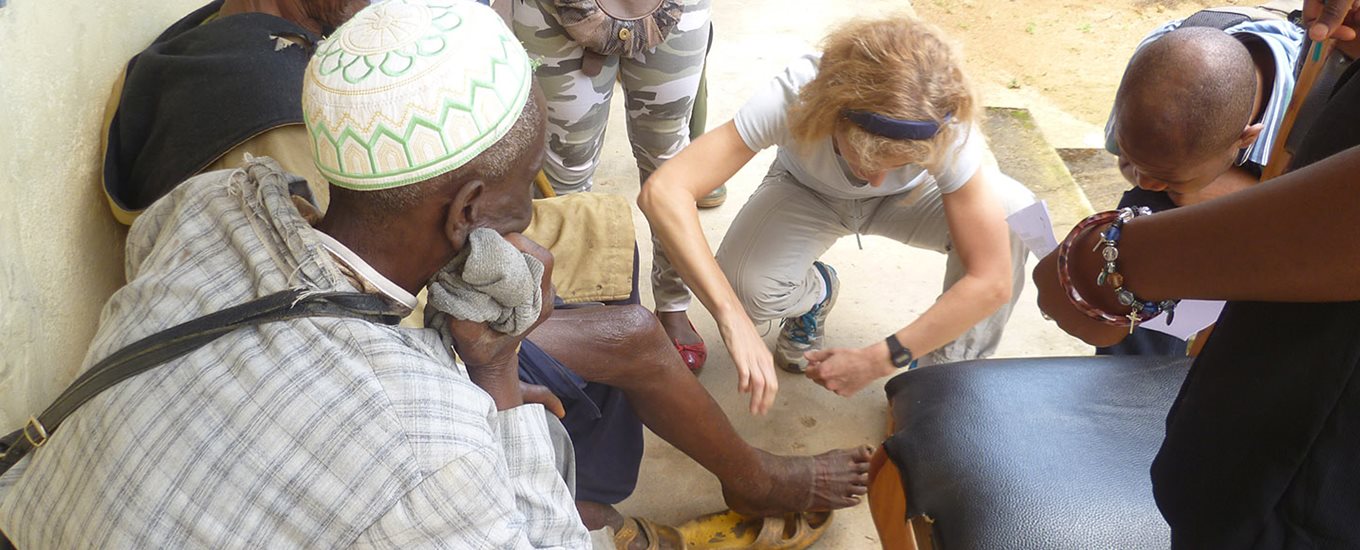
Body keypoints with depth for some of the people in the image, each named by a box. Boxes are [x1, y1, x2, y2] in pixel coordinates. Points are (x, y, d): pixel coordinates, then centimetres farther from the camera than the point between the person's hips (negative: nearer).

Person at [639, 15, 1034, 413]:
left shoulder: (948, 131, -37)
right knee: (744, 286, -31)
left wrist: (876, 361, -35)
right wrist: (733, 318, -56)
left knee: (1013, 214, -30)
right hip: (808, 193, 0)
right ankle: (814, 292, 8)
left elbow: (992, 280, -35)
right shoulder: (795, 97, -40)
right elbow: (663, 192, -48)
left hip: (908, 198, 1)